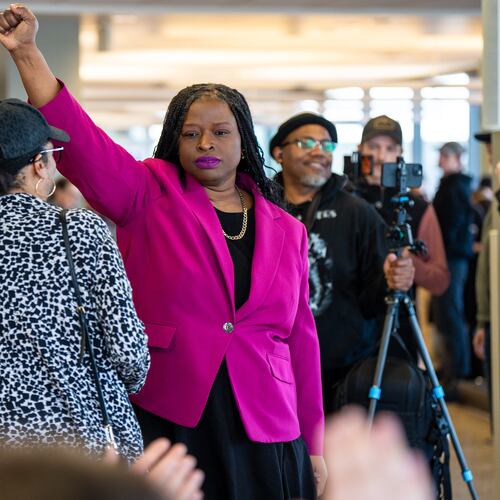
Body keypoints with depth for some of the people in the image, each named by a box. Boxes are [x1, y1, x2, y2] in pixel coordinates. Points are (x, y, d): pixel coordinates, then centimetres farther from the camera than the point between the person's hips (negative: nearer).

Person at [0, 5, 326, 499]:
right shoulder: (149, 196, 3)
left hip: (263, 431, 3)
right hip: (162, 422, -2)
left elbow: (301, 339, 11)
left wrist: (314, 444, 10)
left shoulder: (285, 230, 10)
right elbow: (77, 138, -11)